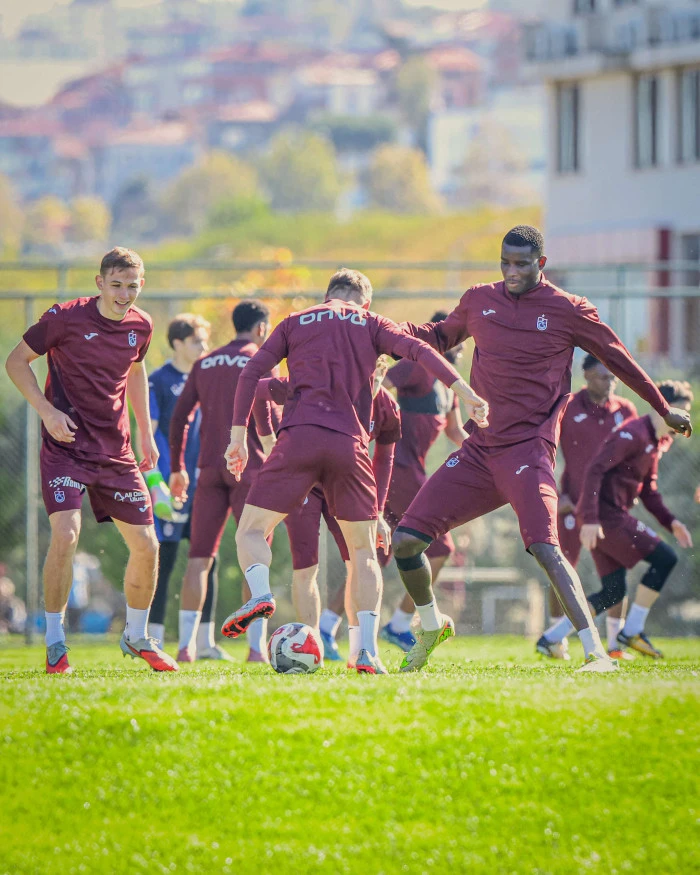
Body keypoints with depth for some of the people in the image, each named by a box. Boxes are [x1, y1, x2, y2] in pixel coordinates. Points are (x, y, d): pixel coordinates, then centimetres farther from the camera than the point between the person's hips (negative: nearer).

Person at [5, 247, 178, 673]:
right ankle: (55, 643, -7)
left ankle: (137, 637, 26)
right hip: (66, 446, -5)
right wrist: (47, 411, -15)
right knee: (66, 534, -22)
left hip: (116, 452, 5)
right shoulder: (65, 317, -12)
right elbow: (17, 361, -3)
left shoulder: (141, 326, 3)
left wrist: (146, 433, 20)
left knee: (146, 546, 3)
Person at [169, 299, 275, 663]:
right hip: (249, 467, -4)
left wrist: (177, 468, 18)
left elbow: (179, 418, 12)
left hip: (210, 469, 4)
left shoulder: (204, 364, 14)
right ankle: (256, 646, -6)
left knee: (199, 557, 5)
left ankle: (186, 644, -2)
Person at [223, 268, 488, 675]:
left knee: (251, 531, 9)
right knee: (364, 551, 11)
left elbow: (252, 373, 11)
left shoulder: (296, 323, 20)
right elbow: (419, 351, 1)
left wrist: (239, 436, 14)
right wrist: (465, 392, -6)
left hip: (299, 437, -1)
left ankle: (260, 595, -23)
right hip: (349, 444, 1)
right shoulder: (371, 324, 18)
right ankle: (368, 651, -4)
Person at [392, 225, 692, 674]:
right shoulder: (480, 301, 10)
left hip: (528, 448, -5)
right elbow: (442, 336, 29)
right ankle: (432, 627, 24)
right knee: (406, 540, -2)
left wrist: (664, 409, 21)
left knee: (544, 546, -26)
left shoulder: (569, 311, -1)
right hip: (479, 448, 5)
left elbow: (619, 359, 12)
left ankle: (596, 652, -26)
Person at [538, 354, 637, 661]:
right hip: (573, 502, -3)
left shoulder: (625, 411, 6)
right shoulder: (566, 409, -4)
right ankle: (558, 639, 11)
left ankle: (615, 642, 4)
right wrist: (556, 495, -8)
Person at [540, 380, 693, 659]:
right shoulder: (634, 434, -14)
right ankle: (632, 631, -5)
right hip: (606, 515, -10)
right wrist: (590, 519, -27)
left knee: (613, 592, 8)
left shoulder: (658, 442, 18)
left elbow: (648, 490, 25)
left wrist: (670, 522, 11)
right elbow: (595, 469, -21)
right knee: (664, 559, -11)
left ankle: (551, 637, 10)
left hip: (613, 515, 10)